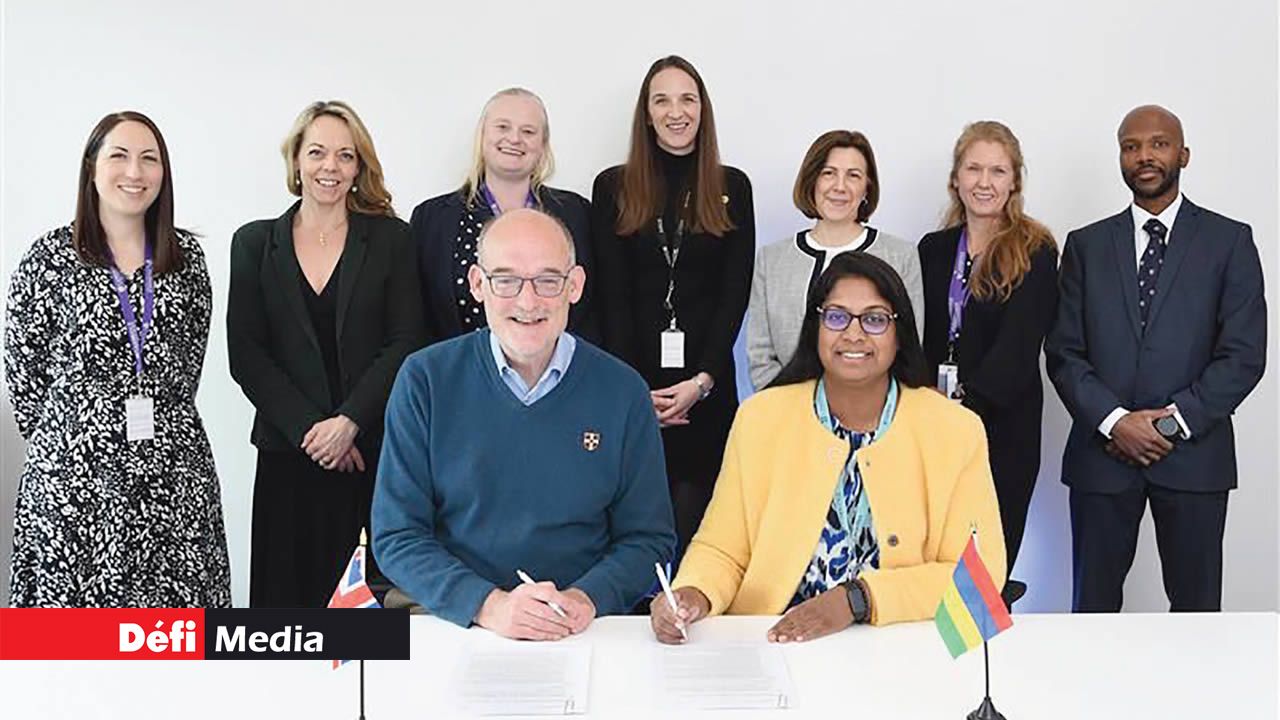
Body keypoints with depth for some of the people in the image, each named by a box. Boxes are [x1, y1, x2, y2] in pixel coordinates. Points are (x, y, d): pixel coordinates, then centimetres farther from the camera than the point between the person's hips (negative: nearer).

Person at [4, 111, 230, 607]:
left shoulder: (187, 254, 7)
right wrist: (61, 438, 7)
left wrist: (160, 419, 9)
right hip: (75, 472, -2)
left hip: (174, 472, 2)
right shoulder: (49, 259, -1)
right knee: (75, 601, 2)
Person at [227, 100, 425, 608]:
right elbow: (246, 355, 3)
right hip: (288, 451, 1)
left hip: (376, 448, -1)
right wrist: (309, 428, -7)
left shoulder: (391, 238, 5)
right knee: (290, 592, 2)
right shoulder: (255, 243, 8)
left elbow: (405, 343, -1)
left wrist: (348, 422, -11)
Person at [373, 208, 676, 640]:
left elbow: (647, 537, 6)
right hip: (455, 628, 0)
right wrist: (488, 605, -17)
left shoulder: (621, 391, 2)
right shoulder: (425, 381, 0)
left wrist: (586, 599, -14)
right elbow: (396, 537, -1)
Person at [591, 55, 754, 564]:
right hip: (631, 383, 0)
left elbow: (736, 293, 2)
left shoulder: (732, 188, 8)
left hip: (707, 385, 0)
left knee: (693, 521, 1)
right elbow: (611, 298, 1)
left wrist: (702, 381, -9)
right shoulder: (613, 188, 6)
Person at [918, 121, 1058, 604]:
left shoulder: (1035, 253, -2)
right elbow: (919, 340, 9)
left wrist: (966, 403, -20)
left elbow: (1018, 346, -11)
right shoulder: (933, 249, 11)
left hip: (1002, 429, -3)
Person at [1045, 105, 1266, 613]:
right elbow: (1063, 352, 3)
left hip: (1193, 453, -1)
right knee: (1093, 605, 7)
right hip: (1102, 452, 1)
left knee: (1196, 605, 6)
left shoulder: (1229, 241, 4)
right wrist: (1114, 421, -10)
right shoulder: (1086, 245, 9)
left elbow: (1244, 353, -2)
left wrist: (1175, 419, -12)